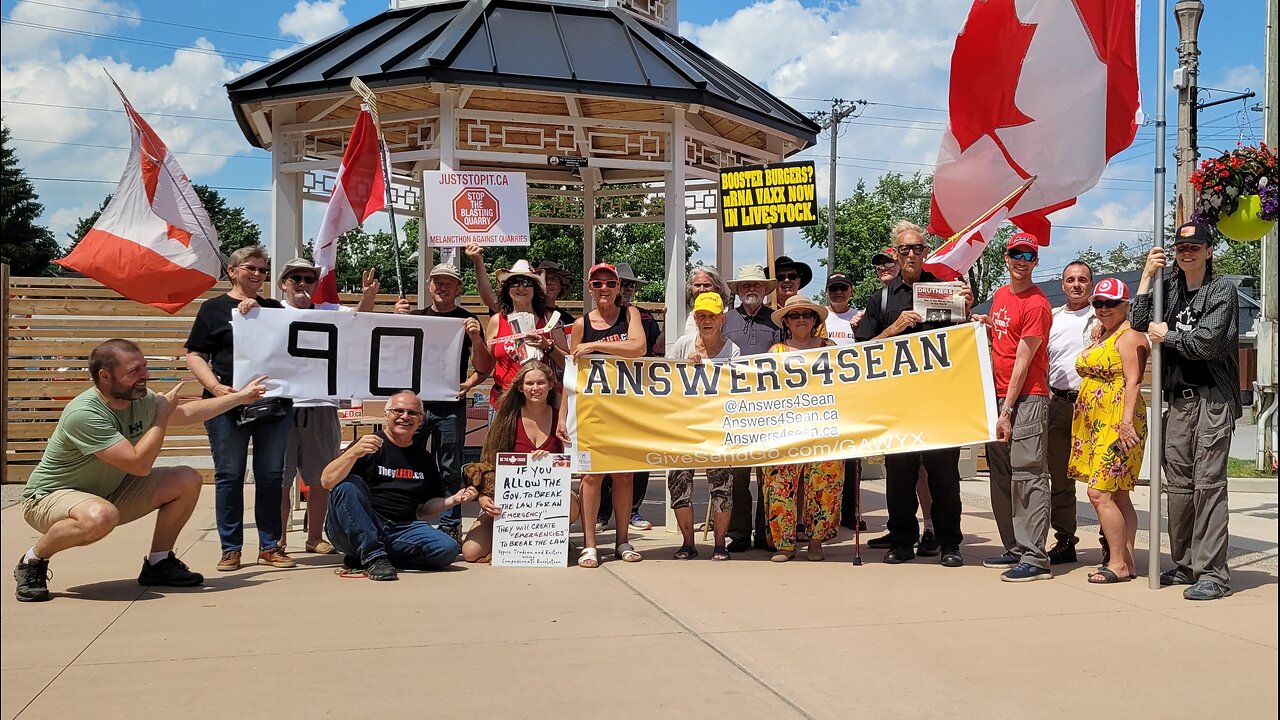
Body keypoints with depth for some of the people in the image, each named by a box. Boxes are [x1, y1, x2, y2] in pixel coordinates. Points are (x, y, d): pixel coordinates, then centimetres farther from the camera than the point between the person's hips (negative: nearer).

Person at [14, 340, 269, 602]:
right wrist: (163, 413, -24)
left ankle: (158, 563, 7)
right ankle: (33, 561, -12)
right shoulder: (83, 414, -31)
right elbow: (139, 465, -34)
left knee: (187, 480, -5)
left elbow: (186, 413, 14)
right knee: (101, 516, -41)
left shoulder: (142, 399, -7)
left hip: (109, 492, 8)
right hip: (50, 497, -8)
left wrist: (241, 397, 15)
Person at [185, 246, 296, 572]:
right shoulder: (214, 308, 6)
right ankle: (230, 548, 10)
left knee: (271, 476, 5)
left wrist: (258, 312, -10)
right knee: (229, 476, 1)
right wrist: (215, 387, -13)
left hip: (274, 401, 3)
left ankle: (270, 546, 14)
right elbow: (195, 355, 2)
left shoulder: (274, 308, 16)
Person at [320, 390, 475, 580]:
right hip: (357, 531, -4)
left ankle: (360, 557, -10)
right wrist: (354, 453, -30)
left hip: (402, 530, 5)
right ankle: (373, 557, -27)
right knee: (348, 485, -29)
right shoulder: (370, 444, -1)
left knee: (448, 548, -21)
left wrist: (454, 500, 3)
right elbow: (327, 482, -14)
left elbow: (424, 507, 21)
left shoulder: (424, 458, 16)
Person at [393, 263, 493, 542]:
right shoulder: (415, 317, 15)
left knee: (450, 472, 1)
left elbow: (484, 367, 3)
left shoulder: (466, 320, 7)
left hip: (450, 406, -2)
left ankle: (449, 527, 7)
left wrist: (475, 337, -15)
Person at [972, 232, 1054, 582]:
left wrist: (1007, 412, -14)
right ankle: (1014, 548, 20)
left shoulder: (1036, 304, -10)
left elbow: (1022, 361, -13)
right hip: (997, 395, 9)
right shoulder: (999, 295, 15)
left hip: (1026, 399, -9)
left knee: (1028, 475, -11)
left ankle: (1035, 558, -10)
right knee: (1001, 474, 12)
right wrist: (986, 323, 8)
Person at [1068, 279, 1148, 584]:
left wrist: (1126, 421, -24)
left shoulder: (1129, 336, -8)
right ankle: (1127, 561, 12)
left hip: (1117, 421, -9)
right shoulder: (1099, 334, 20)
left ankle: (1118, 563, -7)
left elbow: (1133, 382, -17)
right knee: (1118, 495, 9)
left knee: (1099, 492, -13)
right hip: (1094, 422, 9)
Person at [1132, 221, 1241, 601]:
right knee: (1178, 485, 7)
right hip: (1177, 399, 5)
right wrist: (1146, 277, -1)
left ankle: (1212, 573, -6)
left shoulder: (1222, 289, -1)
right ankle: (1184, 565, 17)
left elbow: (1207, 343, -12)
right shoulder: (1169, 288, 14)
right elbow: (1140, 327, 2)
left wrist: (1168, 335, -1)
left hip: (1212, 399, -5)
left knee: (1208, 484, -8)